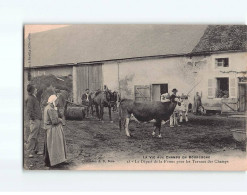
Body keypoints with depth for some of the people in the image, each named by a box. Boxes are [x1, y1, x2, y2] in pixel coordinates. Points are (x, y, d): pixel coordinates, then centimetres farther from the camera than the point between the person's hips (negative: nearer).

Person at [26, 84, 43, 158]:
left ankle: (36, 150, 21)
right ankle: (30, 152, -8)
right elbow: (29, 110, -17)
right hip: (34, 120, -10)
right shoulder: (30, 98, -11)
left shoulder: (34, 98, 20)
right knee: (32, 136, -10)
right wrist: (32, 118, -20)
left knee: (36, 136, 14)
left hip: (38, 120, 10)